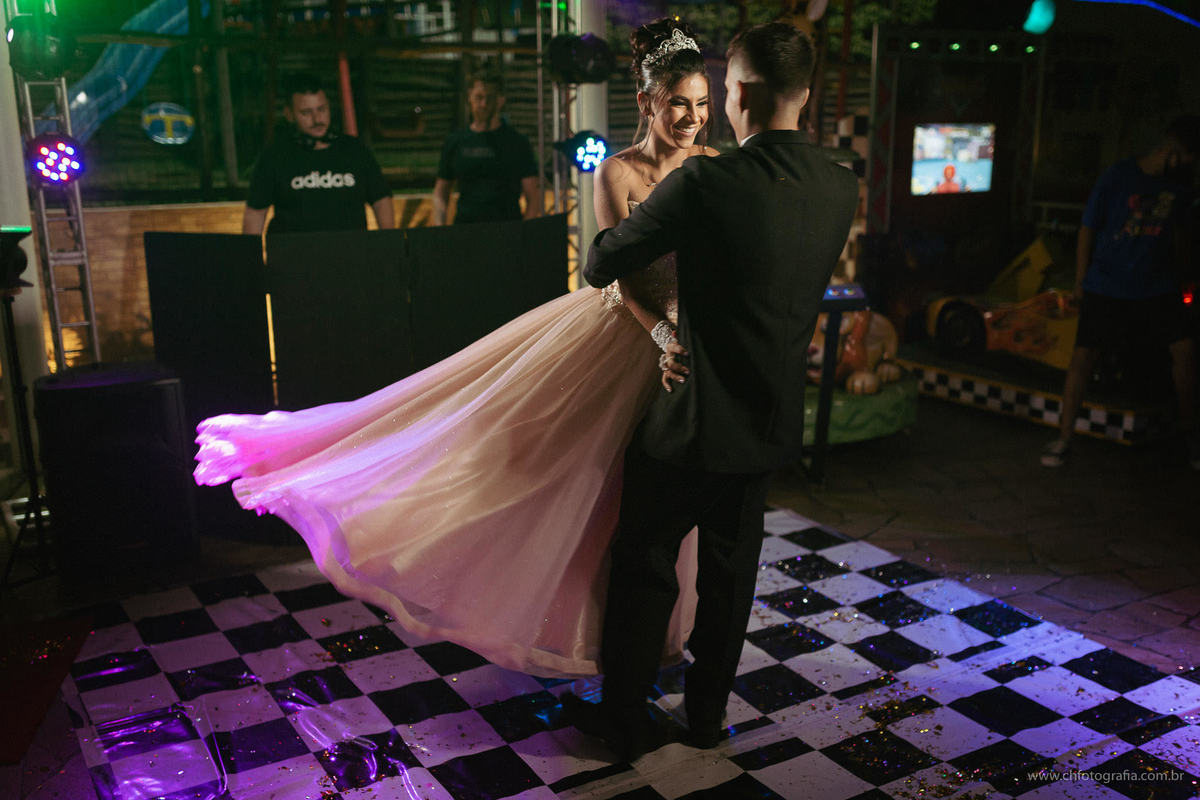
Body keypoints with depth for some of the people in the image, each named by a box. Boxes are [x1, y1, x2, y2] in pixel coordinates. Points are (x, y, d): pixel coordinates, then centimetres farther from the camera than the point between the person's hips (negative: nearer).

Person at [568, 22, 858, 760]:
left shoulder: (704, 183, -21)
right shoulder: (841, 188, -2)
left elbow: (603, 265, -12)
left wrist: (599, 267, 13)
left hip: (697, 416, -5)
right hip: (776, 418, 6)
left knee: (646, 565, 12)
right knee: (731, 567, 20)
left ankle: (625, 719, 26)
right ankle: (708, 711, 36)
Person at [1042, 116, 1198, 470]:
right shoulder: (1117, 178, -12)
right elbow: (1088, 228, -5)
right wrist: (1080, 282, -1)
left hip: (1157, 287, 4)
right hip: (1106, 287, -4)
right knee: (1083, 355, -7)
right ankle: (1063, 439, 2)